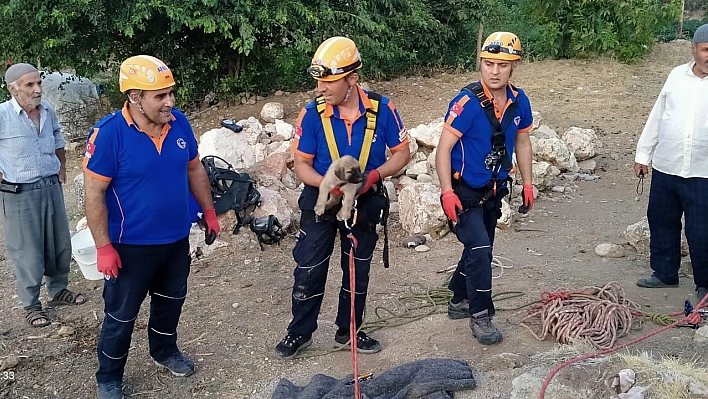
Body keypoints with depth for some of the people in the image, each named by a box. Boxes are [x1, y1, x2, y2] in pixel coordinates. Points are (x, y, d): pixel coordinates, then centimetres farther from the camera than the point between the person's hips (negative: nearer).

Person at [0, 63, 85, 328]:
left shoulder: (47, 110, 0)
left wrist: (61, 166, 15)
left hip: (52, 187, 6)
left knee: (59, 243, 17)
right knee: (27, 251, 4)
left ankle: (58, 290, 38)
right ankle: (31, 305, 19)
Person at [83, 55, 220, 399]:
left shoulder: (179, 122, -6)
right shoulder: (109, 134, -22)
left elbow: (194, 169, 9)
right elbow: (94, 193, -18)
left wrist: (209, 211, 12)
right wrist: (104, 247, -18)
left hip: (177, 239, 5)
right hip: (131, 245, -5)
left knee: (171, 300, 24)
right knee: (121, 315, 10)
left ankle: (164, 351, 49)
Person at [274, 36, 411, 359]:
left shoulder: (382, 109, -16)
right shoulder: (312, 114, -17)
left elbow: (402, 153, -7)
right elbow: (301, 164, -11)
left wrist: (374, 175, -25)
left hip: (366, 203, 2)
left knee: (358, 270, 15)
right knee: (308, 270, 4)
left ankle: (348, 332, 34)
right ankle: (300, 332, 24)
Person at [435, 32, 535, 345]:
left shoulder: (519, 101, -4)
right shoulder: (467, 102, -23)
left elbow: (522, 143, 11)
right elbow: (443, 149, -21)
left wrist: (527, 184, 10)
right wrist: (447, 192, -26)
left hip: (494, 191, 7)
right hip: (464, 192, -7)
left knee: (480, 249, 18)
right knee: (479, 250, -14)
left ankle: (459, 301, 38)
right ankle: (480, 316, 1)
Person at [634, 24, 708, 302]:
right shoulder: (677, 76, 5)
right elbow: (657, 117, 11)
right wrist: (643, 155, 13)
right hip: (664, 168, 4)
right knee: (661, 222, 16)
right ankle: (664, 274, 34)